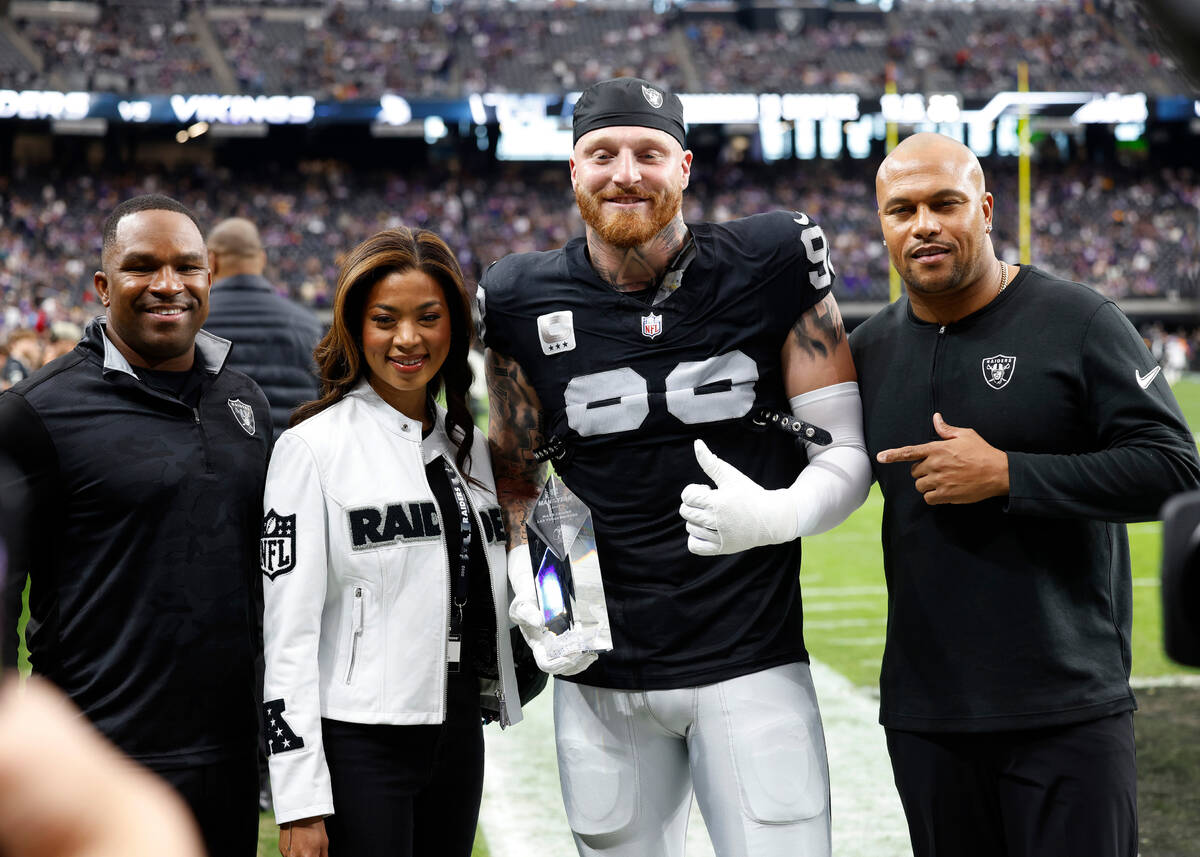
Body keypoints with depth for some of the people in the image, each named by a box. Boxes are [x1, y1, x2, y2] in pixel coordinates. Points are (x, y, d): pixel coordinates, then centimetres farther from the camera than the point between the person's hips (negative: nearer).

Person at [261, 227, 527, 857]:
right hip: (358, 749, -6)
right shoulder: (314, 446, -8)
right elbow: (287, 629, -12)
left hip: (460, 739, 6)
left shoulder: (469, 446, 11)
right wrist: (299, 802, -15)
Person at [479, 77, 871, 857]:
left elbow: (849, 449, -2)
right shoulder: (527, 303, 2)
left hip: (751, 663, -2)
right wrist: (527, 581, -4)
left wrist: (778, 515, -22)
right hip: (600, 671, 2)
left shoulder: (772, 269, -4)